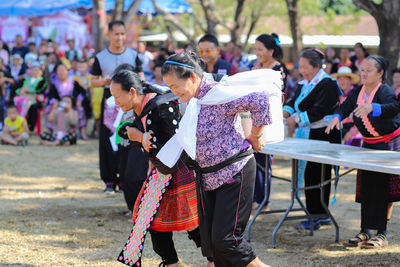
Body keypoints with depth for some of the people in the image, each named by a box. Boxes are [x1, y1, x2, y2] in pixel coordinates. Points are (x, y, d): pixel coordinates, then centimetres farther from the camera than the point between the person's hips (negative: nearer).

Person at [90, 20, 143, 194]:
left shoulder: (133, 55, 7)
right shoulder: (100, 57, 7)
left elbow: (142, 80, 9)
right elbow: (93, 81, 10)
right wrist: (104, 81, -10)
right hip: (110, 101, 0)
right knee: (108, 142, -4)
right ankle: (110, 181, 3)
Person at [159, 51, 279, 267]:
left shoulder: (218, 97, -20)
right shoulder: (192, 100, 6)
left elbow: (260, 100, -28)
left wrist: (255, 136, -16)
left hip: (234, 173, -9)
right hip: (208, 177, 9)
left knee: (224, 238, -9)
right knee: (210, 240, 6)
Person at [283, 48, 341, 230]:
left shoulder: (327, 84, -13)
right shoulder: (304, 84, 16)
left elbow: (319, 111, -21)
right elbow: (294, 102, 16)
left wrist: (297, 119, -21)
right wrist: (285, 112, -5)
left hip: (323, 136, -9)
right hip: (308, 135, 9)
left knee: (314, 174, -8)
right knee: (310, 173, 10)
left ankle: (316, 216, -1)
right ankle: (322, 215, 19)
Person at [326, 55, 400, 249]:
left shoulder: (384, 90, -18)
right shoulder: (358, 92, 3)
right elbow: (346, 107, 6)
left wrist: (372, 107, -52)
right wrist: (337, 117, -17)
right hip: (369, 144, 7)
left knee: (384, 188, -7)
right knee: (366, 186, 6)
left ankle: (382, 234, -3)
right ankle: (365, 231, 12)